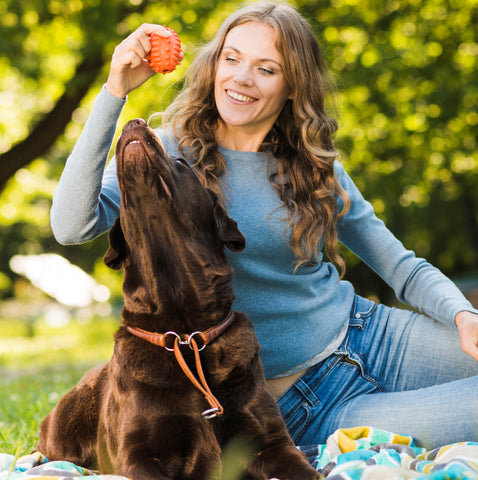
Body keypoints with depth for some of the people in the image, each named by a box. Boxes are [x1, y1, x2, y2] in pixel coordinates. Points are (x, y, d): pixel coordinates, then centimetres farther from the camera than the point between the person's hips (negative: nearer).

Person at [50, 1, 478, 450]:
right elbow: (71, 226, -22)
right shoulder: (170, 153, -6)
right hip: (303, 407, -5)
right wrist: (113, 93, -24)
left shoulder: (315, 167, 5)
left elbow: (404, 268, 9)